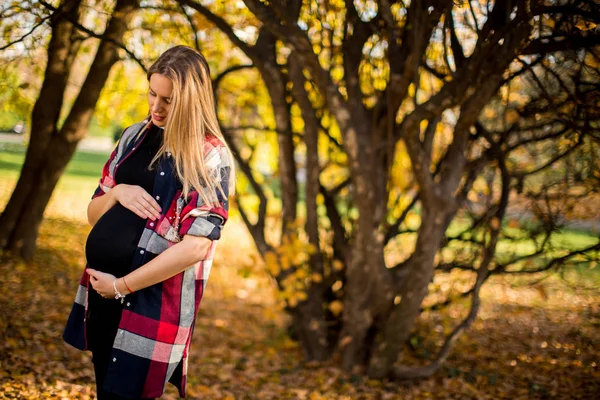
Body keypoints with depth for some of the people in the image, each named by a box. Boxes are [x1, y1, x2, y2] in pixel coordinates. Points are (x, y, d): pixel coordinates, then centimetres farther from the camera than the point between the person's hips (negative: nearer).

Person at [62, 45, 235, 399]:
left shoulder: (211, 158, -11)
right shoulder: (135, 137, 7)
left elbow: (196, 246, -19)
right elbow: (94, 214, 15)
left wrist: (121, 285, -16)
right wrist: (116, 193, -8)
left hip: (153, 304, -6)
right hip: (98, 291, 6)